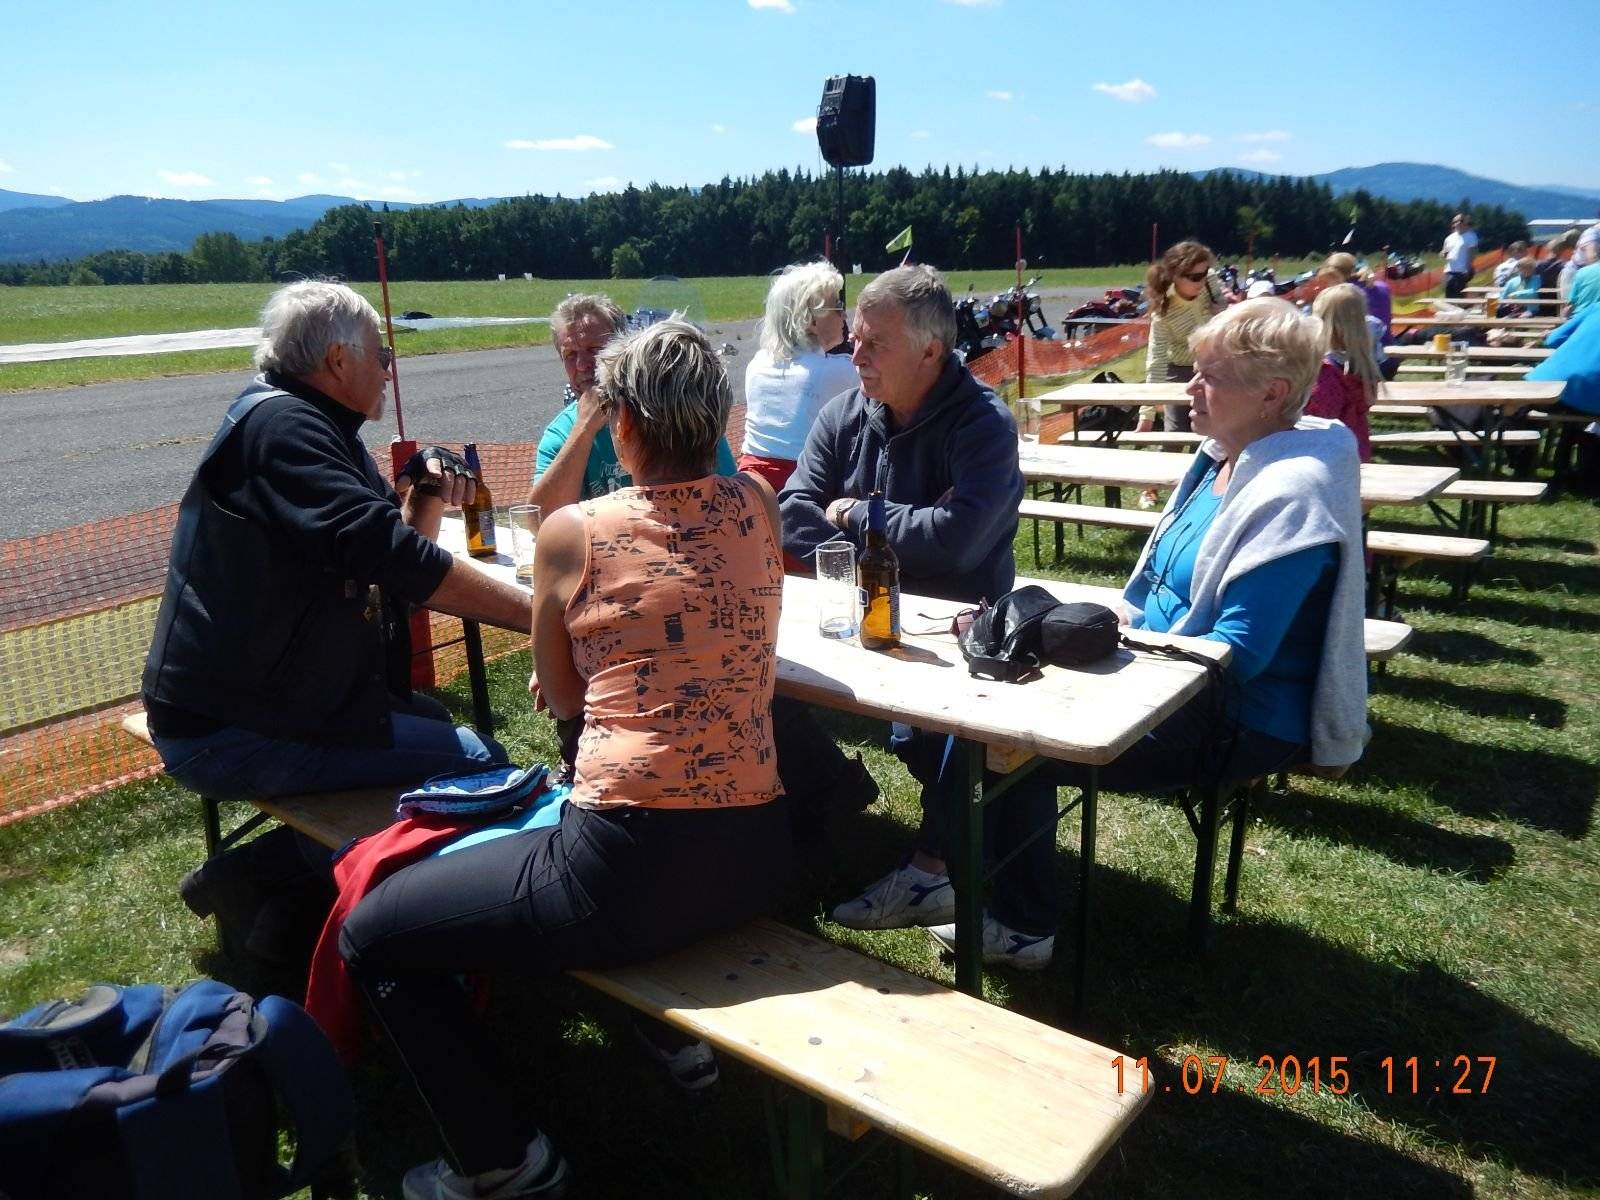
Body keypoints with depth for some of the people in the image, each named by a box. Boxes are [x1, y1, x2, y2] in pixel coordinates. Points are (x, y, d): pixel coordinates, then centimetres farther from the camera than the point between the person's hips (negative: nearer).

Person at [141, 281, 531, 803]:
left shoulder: (320, 429, 13)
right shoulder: (280, 422, -19)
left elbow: (395, 548, 15)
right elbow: (383, 550, -31)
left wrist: (431, 493, -6)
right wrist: (542, 613, -31)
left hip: (260, 693, 11)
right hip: (229, 733, -11)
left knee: (432, 718, 25)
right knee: (478, 764, -16)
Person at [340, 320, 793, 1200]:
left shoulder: (573, 532, -7)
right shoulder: (756, 507, 4)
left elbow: (561, 697, 8)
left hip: (631, 874, -6)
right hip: (755, 860, 7)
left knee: (371, 935, 13)